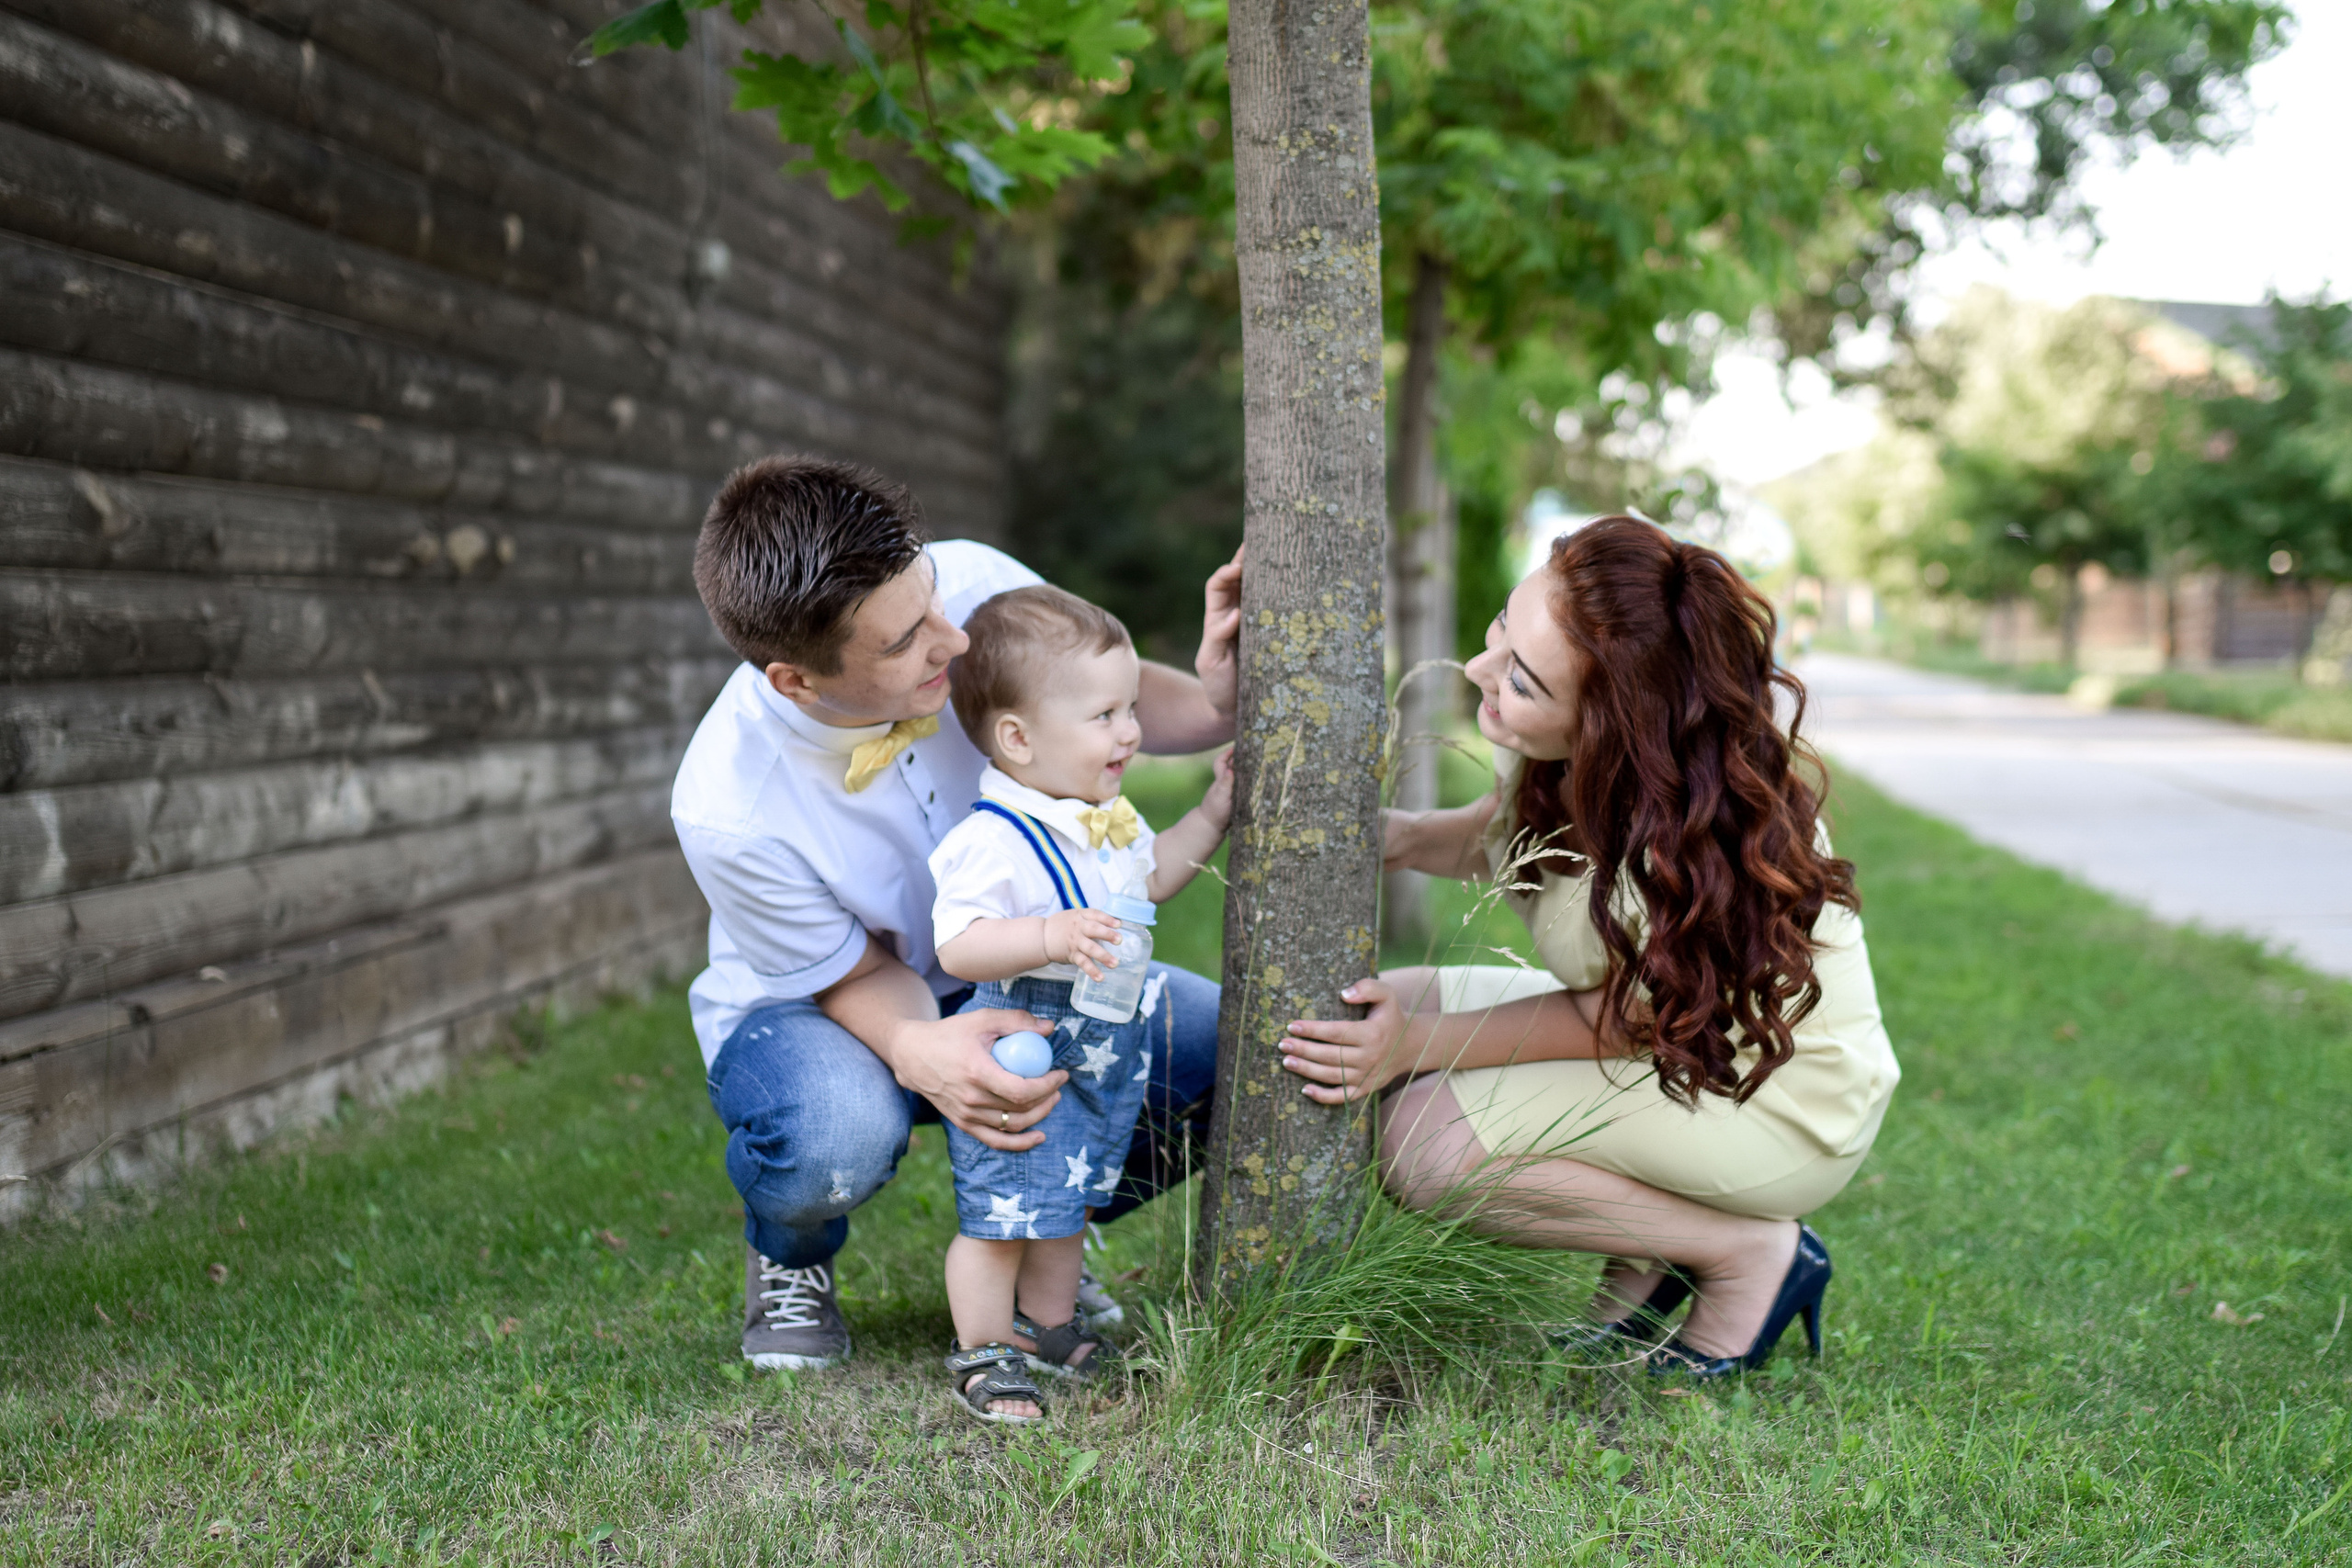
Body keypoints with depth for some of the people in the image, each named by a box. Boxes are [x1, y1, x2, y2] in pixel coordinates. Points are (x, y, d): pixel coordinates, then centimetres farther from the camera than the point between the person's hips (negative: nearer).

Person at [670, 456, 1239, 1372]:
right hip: (806, 1005, -4)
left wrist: (1212, 703, -28)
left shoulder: (974, 586, -27)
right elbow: (856, 976, -18)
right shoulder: (727, 812, -35)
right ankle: (789, 1259, 1)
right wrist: (917, 1051, -42)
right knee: (835, 1133, -40)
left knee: (1226, 1054, -18)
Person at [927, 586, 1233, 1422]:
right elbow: (957, 946, -30)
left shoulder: (1109, 817, 5)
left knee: (1070, 1195, 22)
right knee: (1000, 1210, 0)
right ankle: (982, 1352, 16)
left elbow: (1151, 877, 23)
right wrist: (1050, 936, -42)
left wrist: (1213, 812, 15)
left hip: (1105, 1053, 9)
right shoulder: (990, 841, -25)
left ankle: (1048, 1325, 39)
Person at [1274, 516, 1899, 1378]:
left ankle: (1752, 1253, -6)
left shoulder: (1691, 831, -35)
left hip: (1778, 1099, -8)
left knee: (1423, 1139, -22)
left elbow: (1634, 1017, -20)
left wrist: (1422, 1044, -25)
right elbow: (1502, 834, 5)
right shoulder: (1566, 743, -15)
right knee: (1391, 1006, -1)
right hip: (1658, 1032, 8)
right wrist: (1399, 836, -15)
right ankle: (1644, 1265, 7)